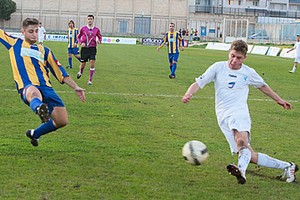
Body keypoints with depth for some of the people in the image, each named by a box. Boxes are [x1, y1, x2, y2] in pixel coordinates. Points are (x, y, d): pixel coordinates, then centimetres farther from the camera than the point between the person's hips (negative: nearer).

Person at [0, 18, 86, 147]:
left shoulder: (45, 51, 24)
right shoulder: (15, 44, 19)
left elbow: (60, 72, 24)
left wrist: (75, 87, 16)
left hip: (46, 87, 4)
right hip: (27, 88, -4)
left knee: (62, 121, -3)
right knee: (34, 92, -42)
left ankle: (34, 134, 23)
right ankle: (39, 109, -80)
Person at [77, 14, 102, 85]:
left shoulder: (96, 29, 4)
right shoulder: (83, 28, 2)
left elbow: (100, 37, 16)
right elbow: (79, 37, 14)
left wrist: (99, 41, -6)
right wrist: (81, 43, -5)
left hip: (92, 49, 0)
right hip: (84, 48, 0)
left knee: (92, 64, -11)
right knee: (83, 64, 9)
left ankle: (90, 80, -2)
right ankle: (80, 72, 44)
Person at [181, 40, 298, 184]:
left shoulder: (248, 73, 9)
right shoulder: (218, 67, 7)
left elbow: (262, 86, 28)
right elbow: (198, 83, 4)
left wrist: (278, 100, 37)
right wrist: (189, 94, -17)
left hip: (239, 112, -1)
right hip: (223, 116, 1)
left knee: (241, 139, -37)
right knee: (250, 157, -6)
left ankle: (241, 170, -60)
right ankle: (286, 166, 7)